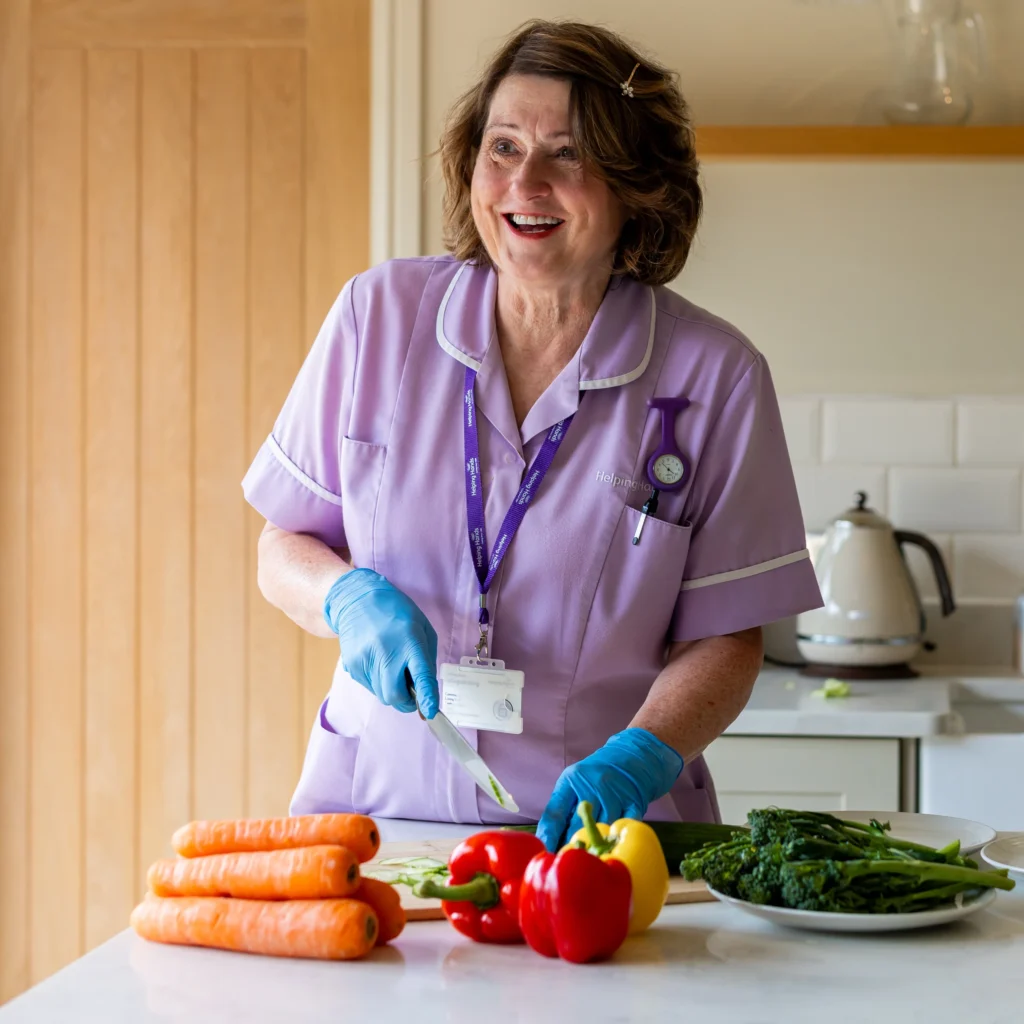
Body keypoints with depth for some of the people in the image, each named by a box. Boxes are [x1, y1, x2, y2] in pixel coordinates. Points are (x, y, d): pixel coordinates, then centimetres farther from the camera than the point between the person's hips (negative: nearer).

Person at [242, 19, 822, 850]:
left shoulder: (714, 375, -1)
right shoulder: (378, 314, 4)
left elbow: (724, 639, 3)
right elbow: (284, 550, 10)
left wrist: (639, 755, -15)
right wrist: (350, 596, -11)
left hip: (604, 822, -1)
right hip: (379, 805, 1)